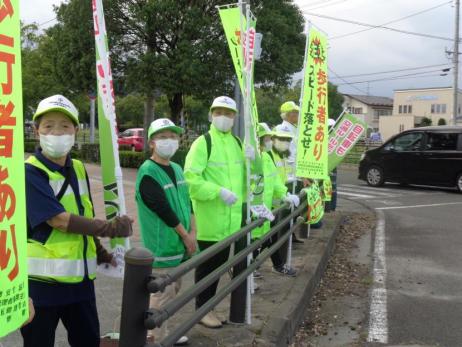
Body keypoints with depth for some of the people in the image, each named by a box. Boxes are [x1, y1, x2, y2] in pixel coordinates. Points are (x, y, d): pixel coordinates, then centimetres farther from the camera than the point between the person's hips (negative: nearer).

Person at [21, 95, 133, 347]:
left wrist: (99, 253, 15)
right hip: (42, 281, -6)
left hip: (80, 278, 6)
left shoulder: (78, 169, 8)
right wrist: (111, 229, -13)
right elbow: (60, 221, -20)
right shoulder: (30, 172, -14)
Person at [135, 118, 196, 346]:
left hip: (180, 243, 9)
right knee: (163, 293, 1)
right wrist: (185, 235, -13)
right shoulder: (148, 173, -16)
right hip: (162, 246, -9)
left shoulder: (177, 169, 11)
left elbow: (187, 202, 12)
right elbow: (164, 210, -19)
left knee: (174, 289, 18)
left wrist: (192, 232, 1)